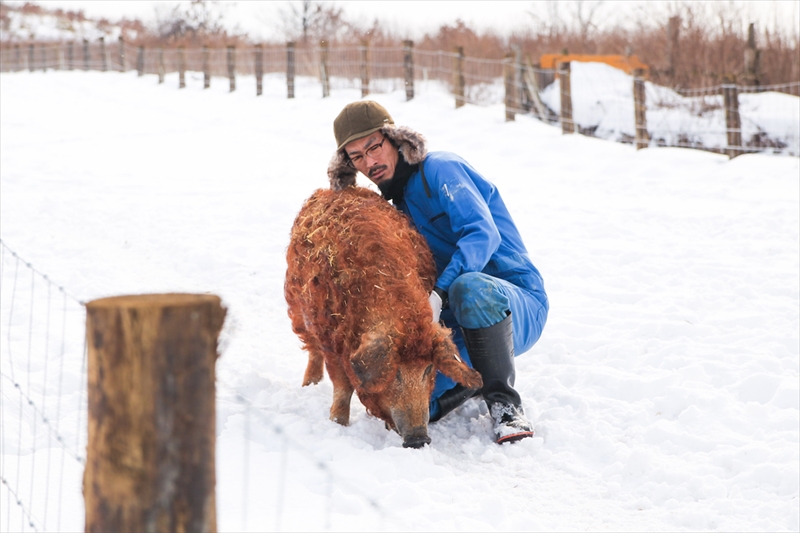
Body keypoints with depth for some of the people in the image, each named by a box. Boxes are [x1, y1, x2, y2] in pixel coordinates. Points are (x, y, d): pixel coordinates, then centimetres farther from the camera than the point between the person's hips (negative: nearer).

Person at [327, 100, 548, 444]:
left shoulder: (439, 168, -7)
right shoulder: (398, 203, 17)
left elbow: (483, 235, -24)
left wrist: (439, 294, -36)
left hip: (518, 306, -6)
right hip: (456, 323, 6)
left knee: (470, 287, -42)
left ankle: (504, 403, -25)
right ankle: (480, 373, 10)